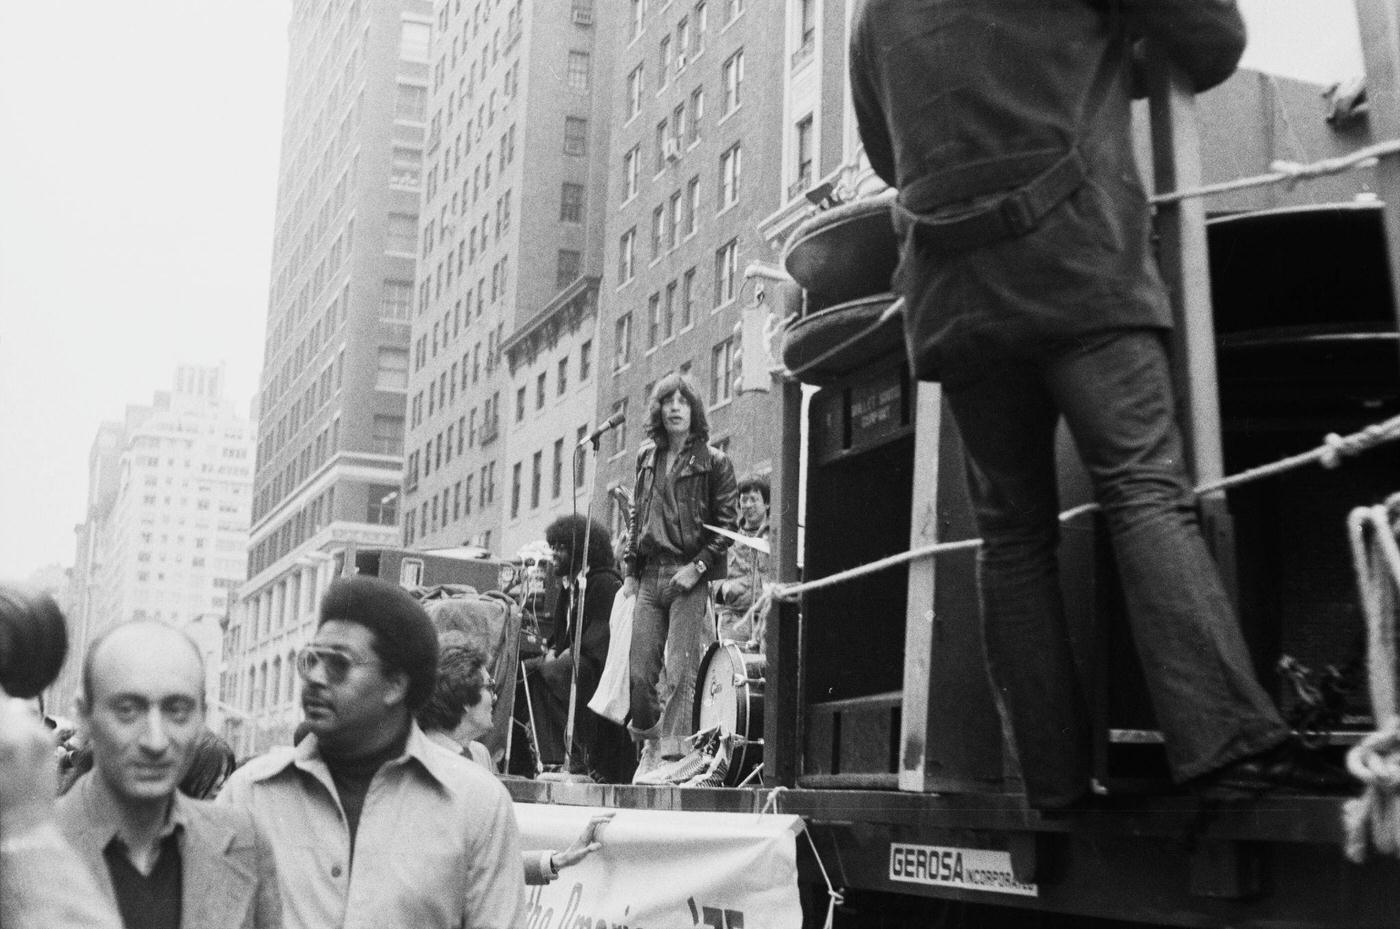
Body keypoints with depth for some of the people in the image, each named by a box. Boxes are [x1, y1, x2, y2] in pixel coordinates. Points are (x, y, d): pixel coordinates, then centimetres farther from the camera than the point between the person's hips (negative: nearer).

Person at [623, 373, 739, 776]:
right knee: (640, 670, 3)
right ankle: (649, 747, 19)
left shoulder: (713, 462, -1)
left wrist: (698, 566, -14)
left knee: (680, 670, -10)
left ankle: (673, 756, -7)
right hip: (650, 576, 5)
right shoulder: (647, 458, 15)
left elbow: (725, 523, -4)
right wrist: (631, 570, 14)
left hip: (690, 576, -5)